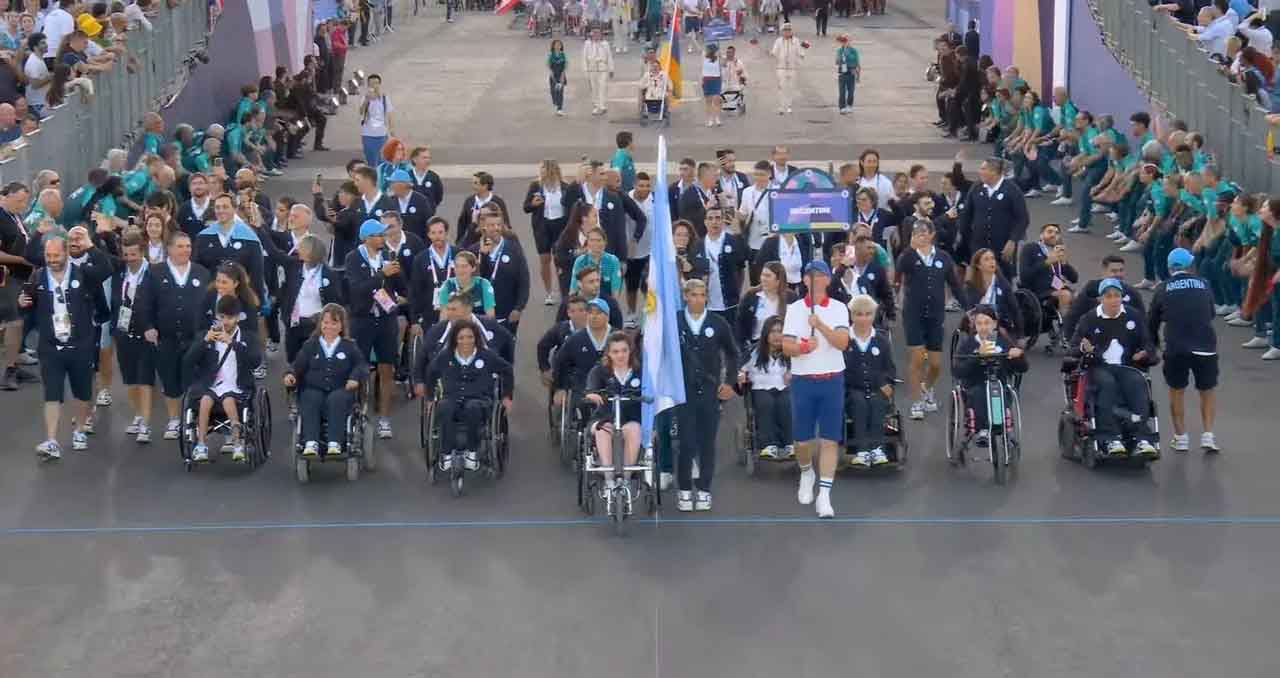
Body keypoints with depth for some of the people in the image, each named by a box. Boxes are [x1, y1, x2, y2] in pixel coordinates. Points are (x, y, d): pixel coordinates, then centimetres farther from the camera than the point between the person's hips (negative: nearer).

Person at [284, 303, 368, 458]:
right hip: (313, 389, 1)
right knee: (311, 399, -34)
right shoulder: (310, 346, 21)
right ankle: (311, 444, -45)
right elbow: (297, 365, 9)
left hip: (340, 391, -1)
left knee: (336, 399, -35)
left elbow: (361, 365, 4)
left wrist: (355, 377, -18)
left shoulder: (350, 346, 18)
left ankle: (335, 444, -43)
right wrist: (290, 374, -14)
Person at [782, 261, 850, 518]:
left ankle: (824, 496, -1)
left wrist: (820, 325, -24)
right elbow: (786, 346, -3)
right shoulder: (794, 309, 3)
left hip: (832, 380, -1)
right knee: (802, 439, 7)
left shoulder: (839, 309, 2)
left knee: (829, 441, -4)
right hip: (802, 380, 1)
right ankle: (806, 473, 38)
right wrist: (803, 347, -23)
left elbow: (842, 343, -12)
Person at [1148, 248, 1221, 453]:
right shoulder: (1204, 284, 6)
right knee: (1207, 391, 17)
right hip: (1205, 345, 1)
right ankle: (1208, 436, 8)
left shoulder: (1162, 289, 4)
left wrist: (1153, 344, 28)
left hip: (1175, 348, 0)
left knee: (1176, 391, 18)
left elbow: (1152, 322, 12)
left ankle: (1181, 438, 20)